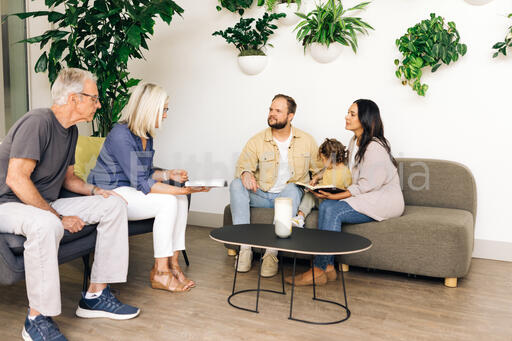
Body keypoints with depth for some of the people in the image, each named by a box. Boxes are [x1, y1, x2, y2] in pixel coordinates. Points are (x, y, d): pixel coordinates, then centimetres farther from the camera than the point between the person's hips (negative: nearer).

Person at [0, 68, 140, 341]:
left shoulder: (70, 130, 9)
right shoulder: (37, 122, -19)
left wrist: (95, 191, 0)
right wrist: (58, 217, -24)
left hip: (47, 204, 9)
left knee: (114, 205, -4)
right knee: (46, 225, -42)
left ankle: (95, 296, -3)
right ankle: (37, 319, -26)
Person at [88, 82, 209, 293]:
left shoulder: (146, 136, 6)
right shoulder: (121, 135, -23)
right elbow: (141, 183, -27)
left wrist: (169, 174, -3)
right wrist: (183, 190, -29)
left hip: (130, 190, 9)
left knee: (181, 201, -10)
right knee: (168, 202, -24)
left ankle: (172, 263, -7)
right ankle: (160, 273, -16)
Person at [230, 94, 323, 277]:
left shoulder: (306, 140, 6)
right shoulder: (257, 140, 3)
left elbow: (320, 171, 11)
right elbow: (242, 165, -6)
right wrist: (245, 173, -29)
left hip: (289, 196, -1)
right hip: (260, 195, 1)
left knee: (292, 189, -36)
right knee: (236, 185, -26)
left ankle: (272, 252, -35)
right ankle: (245, 247, -28)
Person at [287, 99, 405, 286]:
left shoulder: (375, 147, -17)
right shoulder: (355, 142, 13)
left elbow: (368, 185, -20)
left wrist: (337, 196, -23)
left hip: (384, 201, -8)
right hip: (365, 198, 8)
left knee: (333, 210, -27)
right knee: (326, 205, -19)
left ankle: (319, 270, -21)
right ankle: (328, 267, -20)